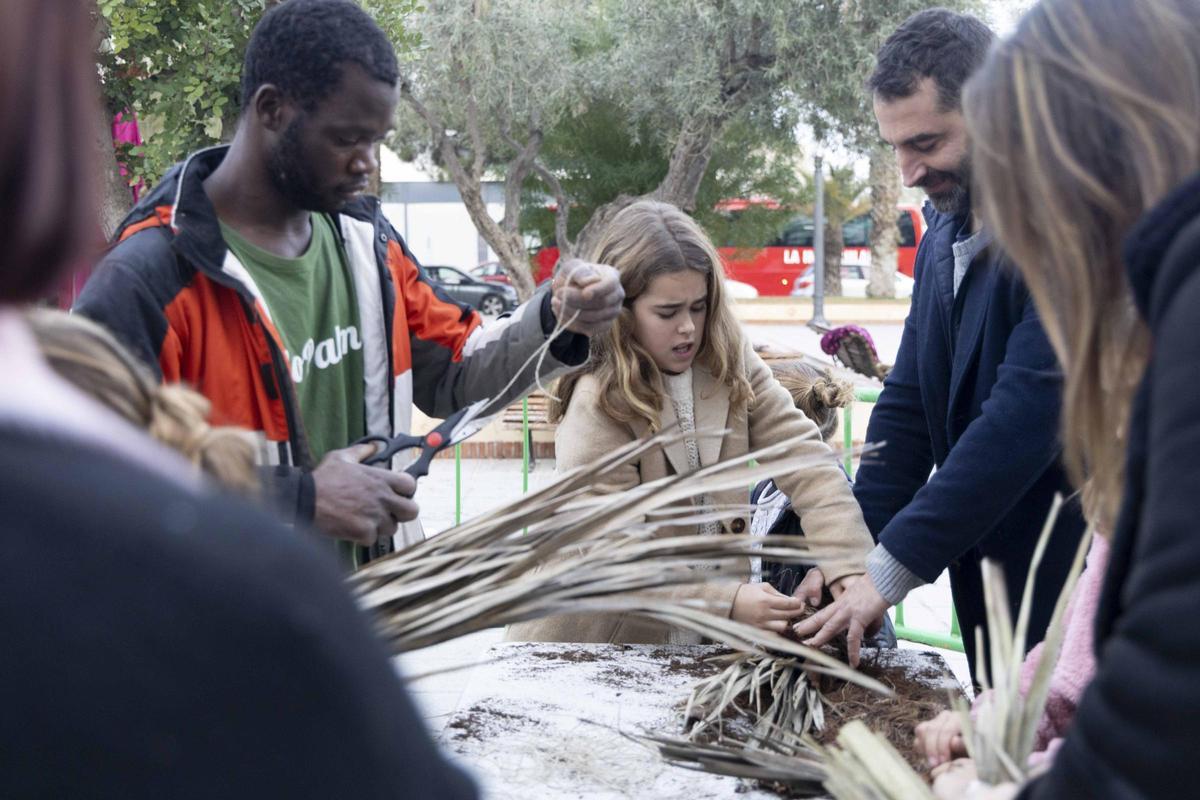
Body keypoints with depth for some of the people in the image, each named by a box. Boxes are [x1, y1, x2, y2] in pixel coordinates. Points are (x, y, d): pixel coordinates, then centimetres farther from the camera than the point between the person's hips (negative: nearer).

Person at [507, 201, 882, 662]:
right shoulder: (595, 404, -17)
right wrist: (729, 602, -30)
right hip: (601, 644, -4)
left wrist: (851, 571, -27)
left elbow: (804, 456, -13)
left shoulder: (731, 365, -4)